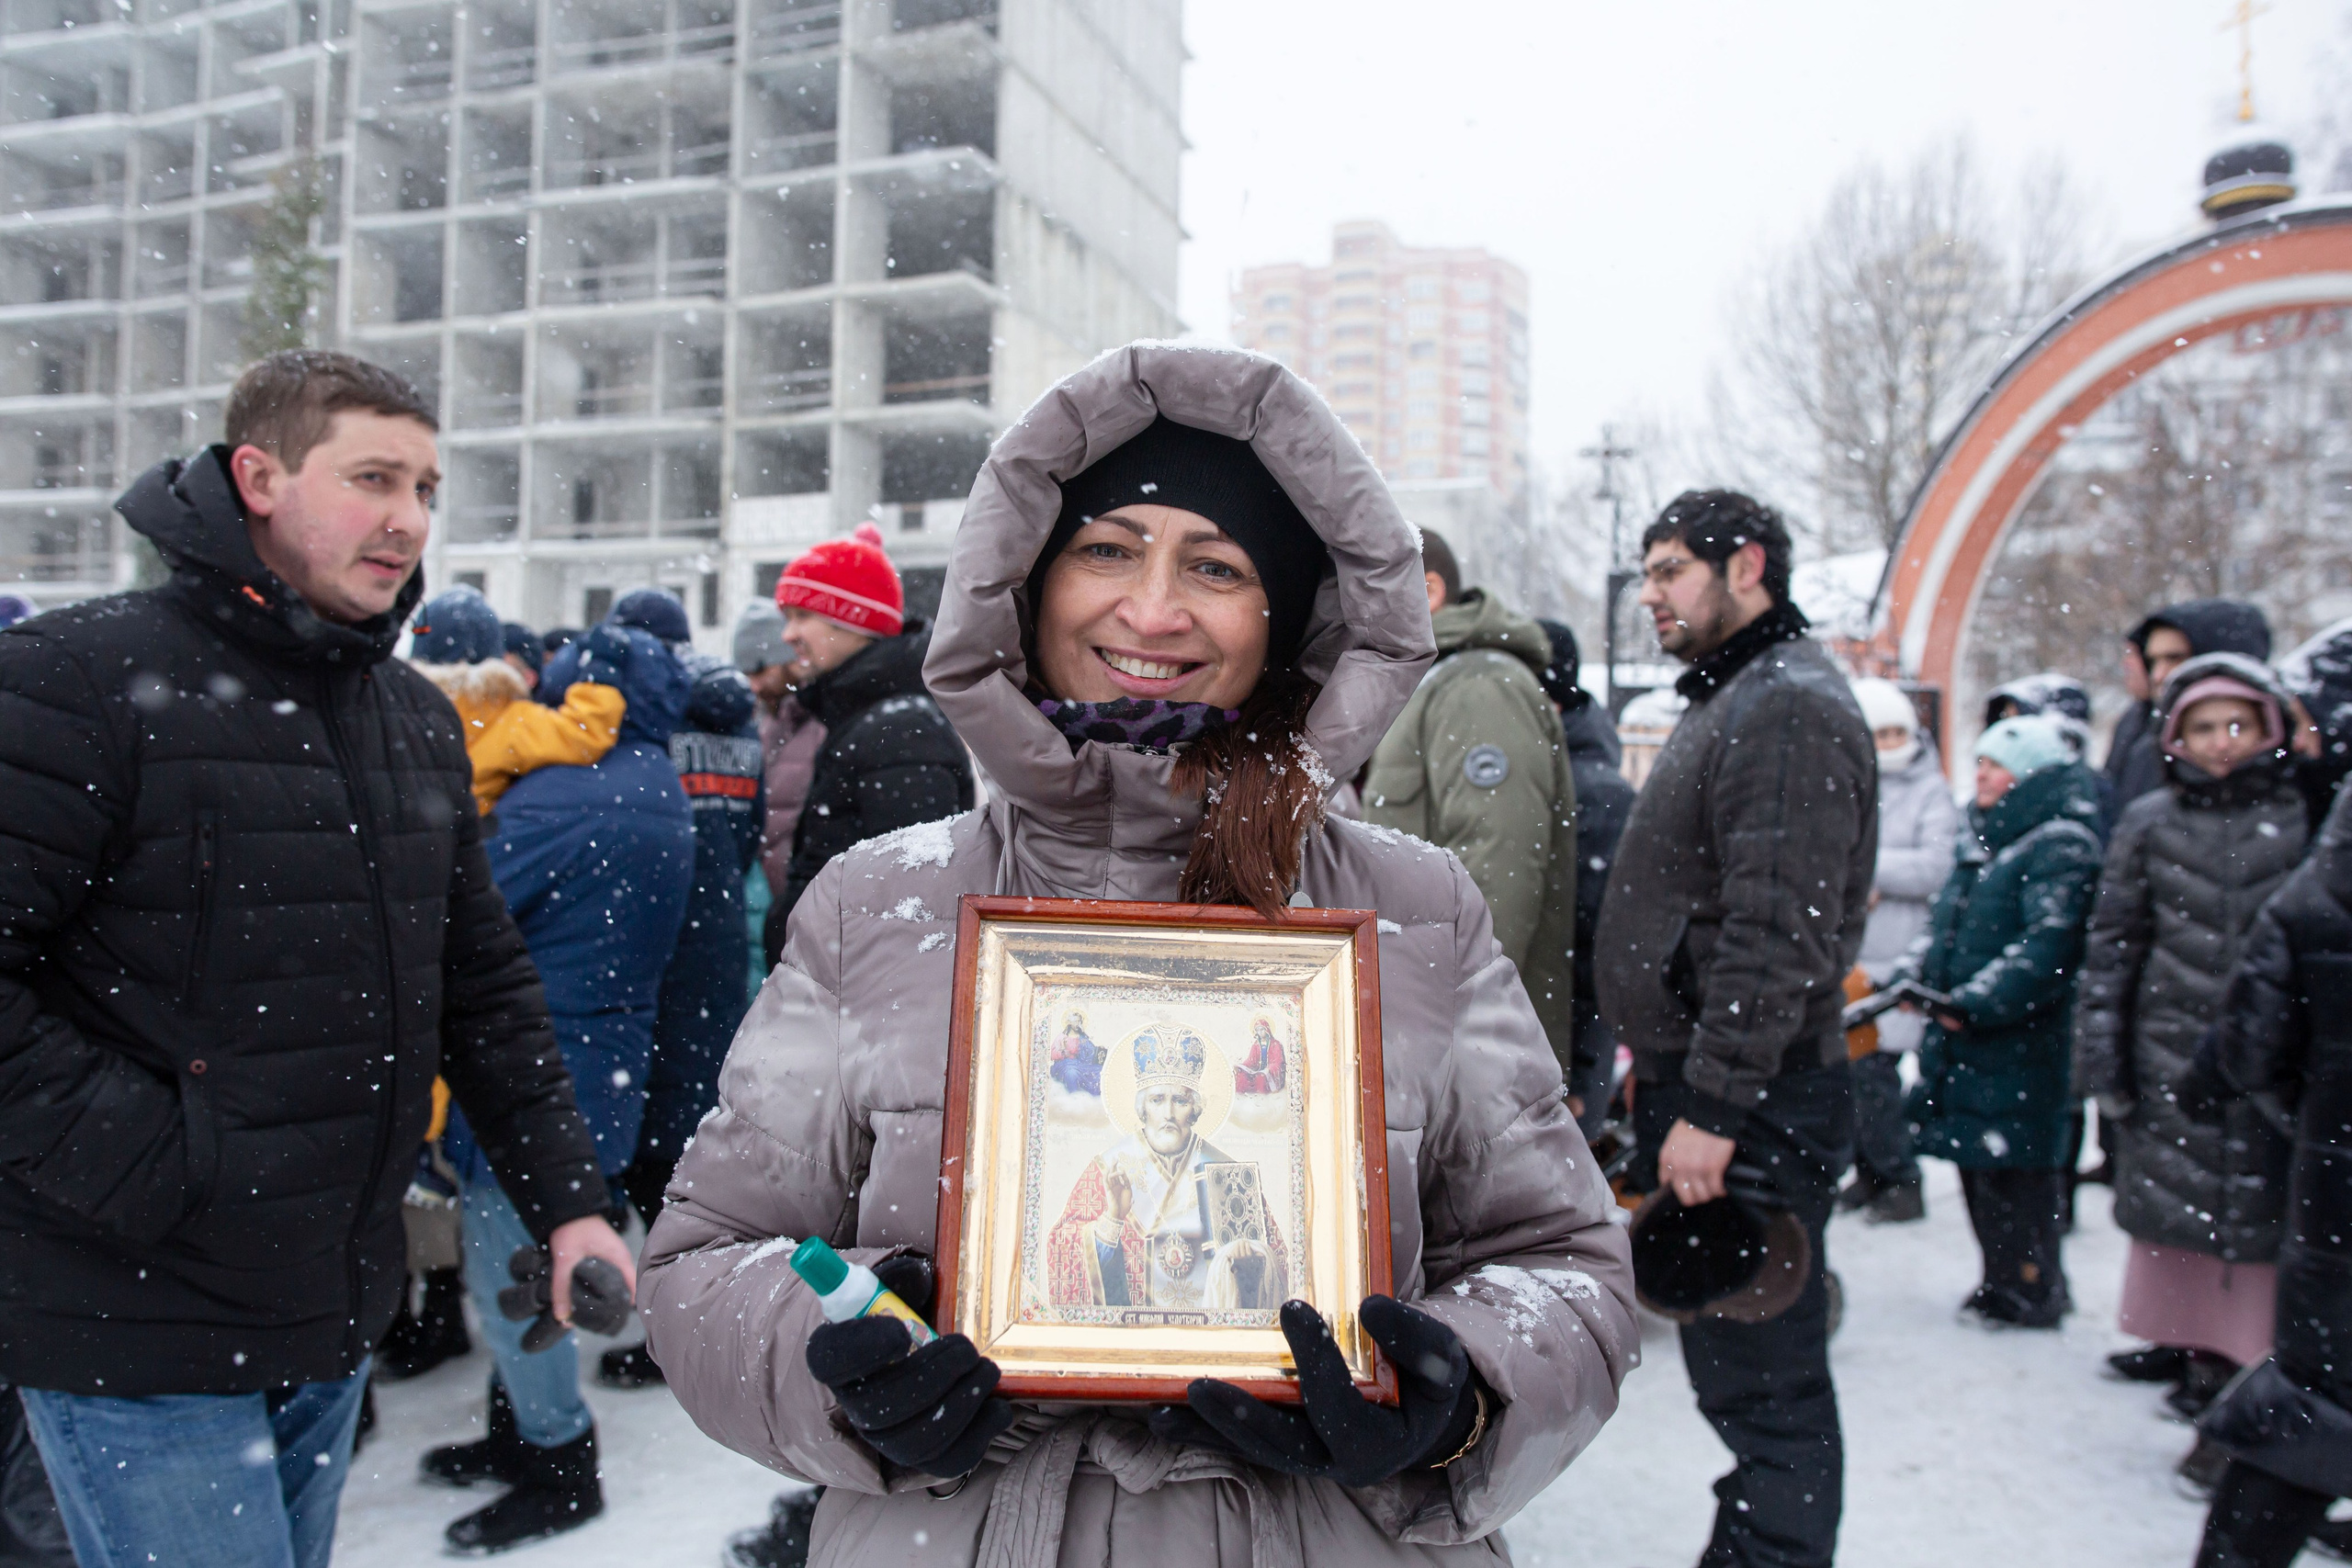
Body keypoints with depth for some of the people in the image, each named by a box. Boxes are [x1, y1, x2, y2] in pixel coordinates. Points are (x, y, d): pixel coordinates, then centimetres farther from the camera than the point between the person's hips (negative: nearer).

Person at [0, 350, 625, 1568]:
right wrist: (143, 1170, -19)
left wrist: (565, 1199, 6)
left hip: (336, 1319, 7)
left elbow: (486, 985, 12)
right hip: (142, 1332, -6)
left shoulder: (419, 718, 9)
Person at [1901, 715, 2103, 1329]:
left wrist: (1974, 1002, -22)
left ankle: (2031, 1291, 9)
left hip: (2019, 1042, -9)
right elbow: (1944, 923, 22)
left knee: (2015, 1168, -3)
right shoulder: (1983, 837, 17)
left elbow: (2048, 948, -21)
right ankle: (2003, 1280, 26)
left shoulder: (2061, 846, -12)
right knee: (1977, 1163, 14)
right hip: (1959, 1035, 9)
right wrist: (1912, 976, 6)